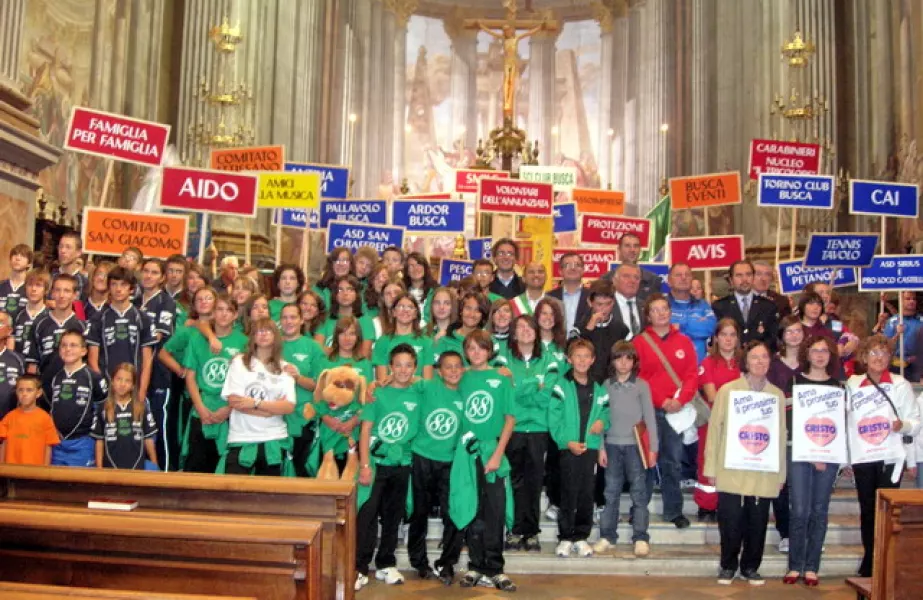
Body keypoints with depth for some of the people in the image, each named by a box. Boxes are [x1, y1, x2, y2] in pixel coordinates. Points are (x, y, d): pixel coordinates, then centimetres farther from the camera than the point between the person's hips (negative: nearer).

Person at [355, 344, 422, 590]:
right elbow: (365, 430, -5)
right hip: (376, 461, -3)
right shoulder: (378, 393, -3)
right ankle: (360, 568, -1)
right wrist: (364, 465, -11)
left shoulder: (418, 396, 3)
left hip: (402, 465, 3)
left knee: (393, 517, 11)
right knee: (367, 514, -7)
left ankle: (386, 564, 24)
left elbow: (421, 429, 10)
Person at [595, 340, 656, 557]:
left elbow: (650, 417, 1)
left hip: (635, 445, -1)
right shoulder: (606, 385, 6)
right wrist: (600, 447, 2)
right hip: (612, 445, 2)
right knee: (611, 492, 6)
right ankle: (607, 535, 13)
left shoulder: (642, 385, 2)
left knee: (639, 492, 1)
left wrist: (653, 448, -3)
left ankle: (641, 537, 7)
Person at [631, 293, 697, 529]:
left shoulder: (684, 341, 10)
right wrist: (662, 400, -11)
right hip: (649, 409, -2)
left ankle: (673, 510, 16)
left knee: (672, 461, 7)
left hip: (677, 410, 2)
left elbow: (692, 375, 5)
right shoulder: (639, 342, 2)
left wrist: (681, 399, -11)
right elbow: (637, 377, -3)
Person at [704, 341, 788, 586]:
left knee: (757, 523, 7)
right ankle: (728, 566, 21)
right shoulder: (727, 390, -1)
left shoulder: (777, 395, 7)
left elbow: (781, 434, 8)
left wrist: (781, 472, 7)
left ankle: (750, 567, 25)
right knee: (730, 522, 2)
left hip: (764, 473, 2)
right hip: (732, 471, -2)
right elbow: (715, 428, -1)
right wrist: (711, 467, -3)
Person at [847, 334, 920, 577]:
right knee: (867, 509, 8)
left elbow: (916, 423, 0)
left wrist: (902, 425, -22)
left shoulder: (901, 384, -1)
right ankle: (869, 563, 19)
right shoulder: (853, 383, 7)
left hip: (890, 456, -2)